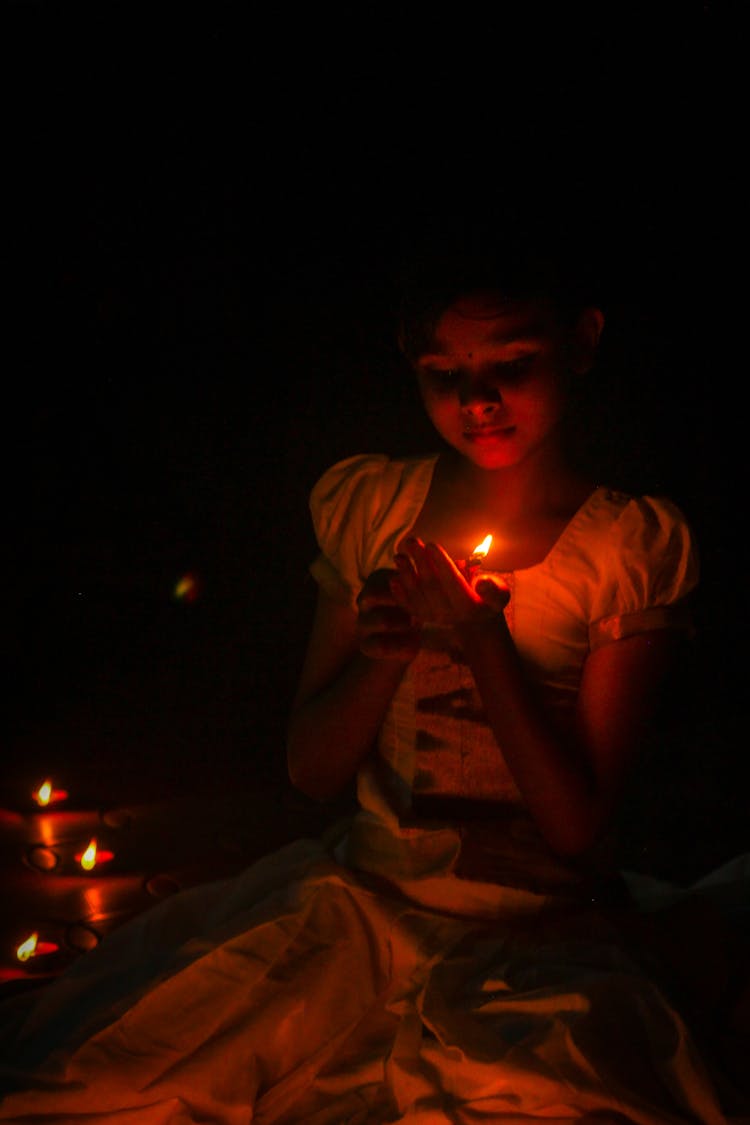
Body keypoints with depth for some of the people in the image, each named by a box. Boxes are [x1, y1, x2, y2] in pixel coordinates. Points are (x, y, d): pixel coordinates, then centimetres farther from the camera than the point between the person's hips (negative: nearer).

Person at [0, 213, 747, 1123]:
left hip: (537, 937, -1)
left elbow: (577, 825, -8)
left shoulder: (637, 545, -6)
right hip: (362, 900, 2)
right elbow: (311, 768, 3)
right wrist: (389, 647, -16)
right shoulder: (368, 505, 2)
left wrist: (485, 645, -20)